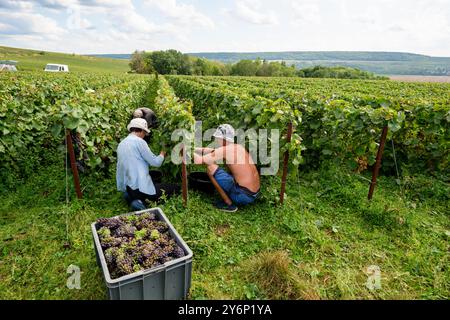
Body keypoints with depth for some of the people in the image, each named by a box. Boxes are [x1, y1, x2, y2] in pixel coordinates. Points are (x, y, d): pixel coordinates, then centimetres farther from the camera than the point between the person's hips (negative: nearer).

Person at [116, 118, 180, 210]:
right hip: (140, 188, -9)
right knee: (176, 188, 1)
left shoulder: (121, 144, 13)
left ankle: (132, 197, 8)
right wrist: (162, 155, 12)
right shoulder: (139, 141, -11)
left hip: (126, 187, 9)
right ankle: (145, 201, -9)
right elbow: (156, 162, -9)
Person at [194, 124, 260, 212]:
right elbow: (213, 151, 21)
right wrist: (194, 149, 21)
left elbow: (199, 161, -13)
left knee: (211, 167, -10)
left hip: (244, 196, -8)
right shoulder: (239, 147, 11)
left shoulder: (224, 150, -13)